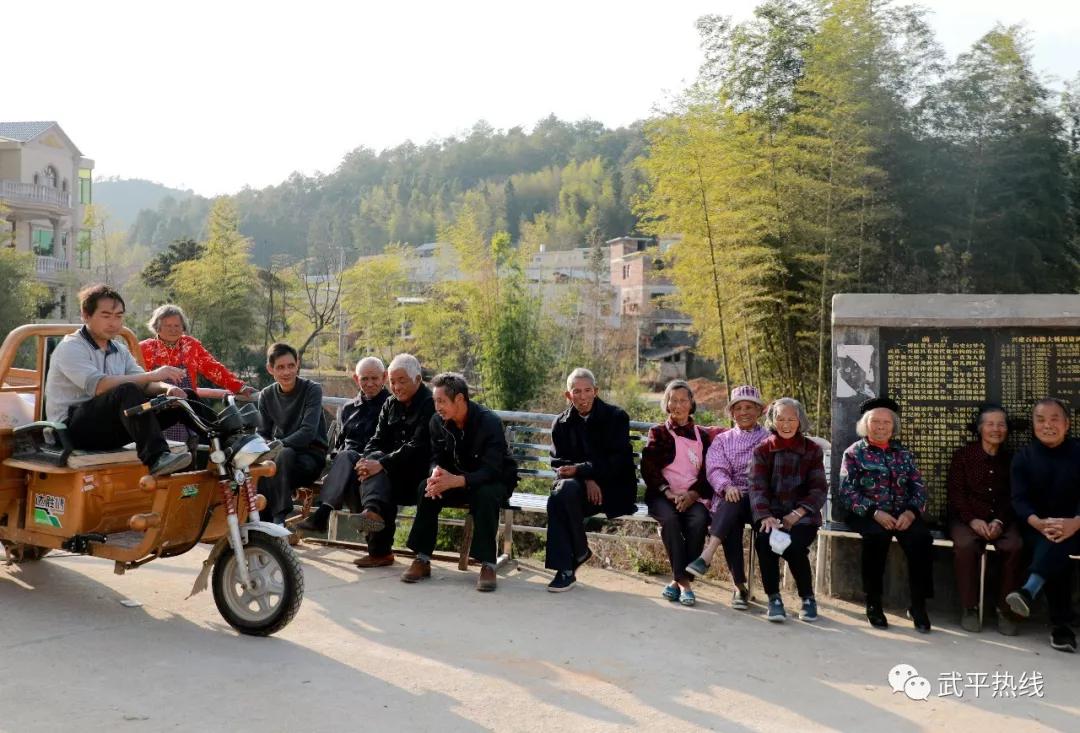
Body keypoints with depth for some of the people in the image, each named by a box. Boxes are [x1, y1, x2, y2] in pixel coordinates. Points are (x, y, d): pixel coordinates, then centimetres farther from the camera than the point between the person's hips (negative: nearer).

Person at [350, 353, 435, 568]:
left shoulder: (430, 405, -8)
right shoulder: (390, 404, 17)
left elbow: (417, 447, -18)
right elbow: (378, 440, 10)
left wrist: (382, 464, -26)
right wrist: (367, 460, -12)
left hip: (419, 474, -6)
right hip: (391, 475, 6)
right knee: (374, 460, -25)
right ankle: (373, 510, -44)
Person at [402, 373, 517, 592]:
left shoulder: (489, 422, -25)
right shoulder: (438, 421, -8)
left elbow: (491, 470, -32)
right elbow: (437, 457, -3)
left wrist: (456, 481, -47)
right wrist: (436, 473, -30)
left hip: (496, 481, -5)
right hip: (456, 477, 5)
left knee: (486, 495, -38)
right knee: (427, 488, -23)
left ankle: (488, 564, -28)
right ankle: (422, 559, -17)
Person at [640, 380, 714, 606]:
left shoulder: (702, 435, 19)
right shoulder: (658, 433, 16)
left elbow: (708, 471, 9)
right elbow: (649, 467, 3)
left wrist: (692, 494, -10)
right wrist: (668, 492, -12)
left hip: (693, 497, 1)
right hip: (662, 495, -1)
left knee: (699, 520, -32)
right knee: (669, 519, -34)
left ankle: (678, 581, -25)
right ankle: (684, 581, -30)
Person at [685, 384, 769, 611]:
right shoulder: (722, 440, 21)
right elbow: (715, 469, 4)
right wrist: (727, 487, -19)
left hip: (758, 501, -1)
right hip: (729, 498, 2)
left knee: (733, 507, -36)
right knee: (731, 525, -33)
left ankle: (706, 557, -46)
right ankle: (740, 587, -29)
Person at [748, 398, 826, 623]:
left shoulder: (813, 450, 8)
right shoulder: (762, 450, 8)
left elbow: (818, 490, 0)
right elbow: (757, 487, -3)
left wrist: (796, 515, -15)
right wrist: (765, 517, -21)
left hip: (803, 515, -1)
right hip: (771, 513, 1)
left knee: (793, 544, -30)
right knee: (765, 540, -31)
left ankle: (808, 598, -5)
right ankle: (774, 599, -15)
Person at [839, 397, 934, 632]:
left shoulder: (903, 453, 17)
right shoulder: (854, 453, 6)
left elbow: (919, 488, 8)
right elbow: (847, 493, -4)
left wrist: (910, 512, -13)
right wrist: (875, 512, -18)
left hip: (902, 514, 3)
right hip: (868, 514, -3)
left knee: (921, 537, -28)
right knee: (878, 534, -35)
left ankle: (918, 606, -16)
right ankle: (873, 604, -20)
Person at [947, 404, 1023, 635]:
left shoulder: (1010, 459, 11)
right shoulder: (963, 455, 5)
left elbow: (1013, 497, 6)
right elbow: (956, 492, -1)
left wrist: (1000, 522, -12)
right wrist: (973, 520, -16)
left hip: (1002, 519, 2)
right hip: (966, 517, -2)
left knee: (1015, 546, -30)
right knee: (965, 546, -33)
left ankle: (1005, 610, -14)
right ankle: (969, 607, -16)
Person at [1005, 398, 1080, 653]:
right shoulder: (1023, 456, 6)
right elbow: (1019, 499, -4)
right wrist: (1039, 523, -26)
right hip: (1038, 526, 1)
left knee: (1059, 540, -35)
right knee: (1054, 549, -31)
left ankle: (1030, 589, -53)